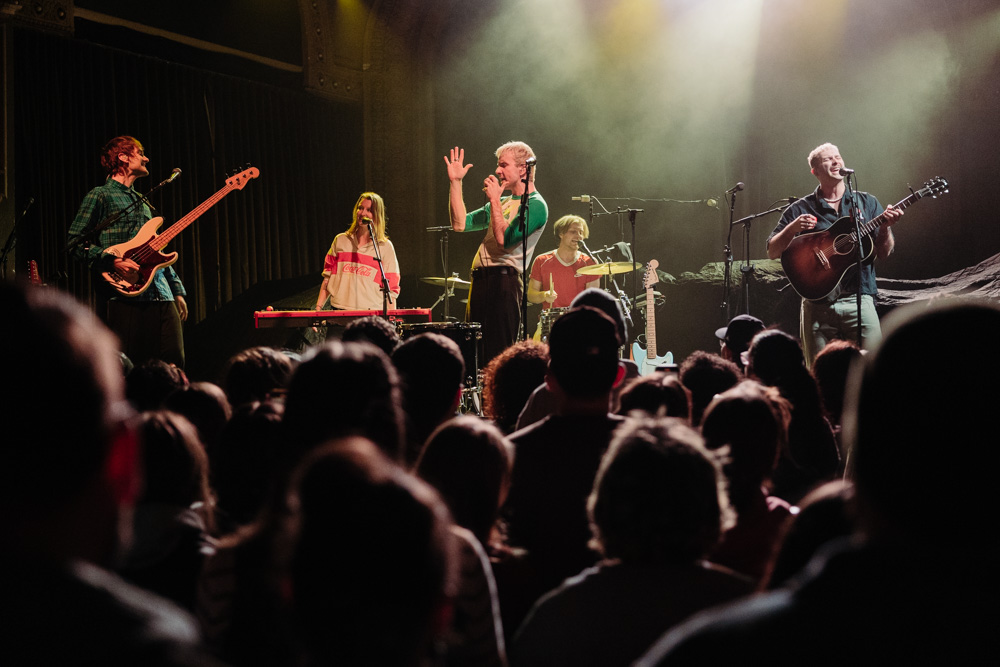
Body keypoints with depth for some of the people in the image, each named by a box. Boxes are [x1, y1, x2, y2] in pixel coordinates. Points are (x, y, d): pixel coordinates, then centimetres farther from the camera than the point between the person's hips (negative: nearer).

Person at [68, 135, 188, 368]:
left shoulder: (141, 202, 25)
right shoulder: (101, 196, 2)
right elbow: (76, 242, -6)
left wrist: (177, 291, 21)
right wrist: (113, 262, -17)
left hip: (161, 297, 7)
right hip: (123, 297, -7)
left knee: (174, 364, -1)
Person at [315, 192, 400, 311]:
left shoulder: (385, 247, 8)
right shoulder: (341, 240, 16)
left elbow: (391, 289, 5)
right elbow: (328, 278, 19)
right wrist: (318, 307, 11)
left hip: (370, 314, -2)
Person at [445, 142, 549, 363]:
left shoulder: (535, 205, -5)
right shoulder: (504, 202, 22)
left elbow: (505, 239, -17)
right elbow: (460, 224, 17)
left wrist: (494, 200, -10)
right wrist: (455, 182, 14)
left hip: (504, 280, -9)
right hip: (480, 279, 9)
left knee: (499, 353, -11)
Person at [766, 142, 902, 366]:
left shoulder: (867, 203, 13)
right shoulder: (800, 210, 9)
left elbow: (883, 253, 9)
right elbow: (772, 252, 6)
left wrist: (886, 227, -9)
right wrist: (792, 228, -11)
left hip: (858, 299, 0)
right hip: (817, 303, 0)